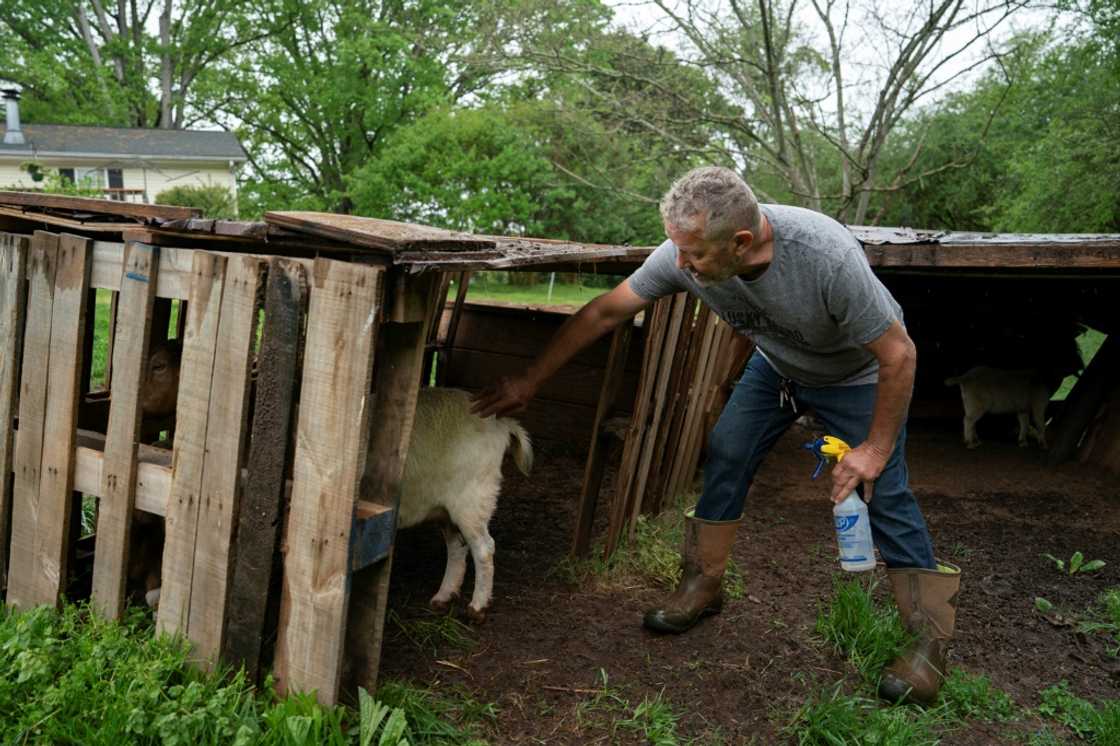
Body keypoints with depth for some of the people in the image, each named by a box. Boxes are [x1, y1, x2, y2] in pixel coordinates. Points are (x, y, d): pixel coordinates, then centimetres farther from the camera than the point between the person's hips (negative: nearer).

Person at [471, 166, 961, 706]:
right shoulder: (683, 253, -28)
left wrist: (876, 448, -23)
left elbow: (898, 355, -29)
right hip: (777, 364, 4)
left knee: (883, 489, -9)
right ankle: (702, 587, 11)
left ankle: (930, 639, 3)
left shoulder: (826, 256, -42)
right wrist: (528, 382, -15)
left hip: (857, 373, -4)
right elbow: (603, 313, -18)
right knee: (725, 455, -5)